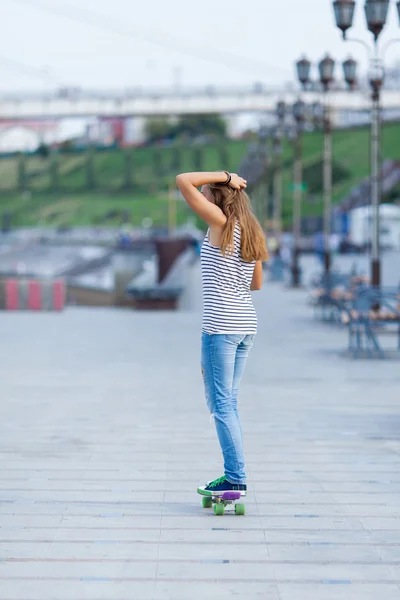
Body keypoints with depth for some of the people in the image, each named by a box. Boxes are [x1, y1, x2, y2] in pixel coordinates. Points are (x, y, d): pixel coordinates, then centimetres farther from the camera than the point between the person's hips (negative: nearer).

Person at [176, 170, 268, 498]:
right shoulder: (251, 231, 13)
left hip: (221, 323, -8)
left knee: (220, 403, -2)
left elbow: (183, 181, -13)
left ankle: (236, 477, -2)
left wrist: (224, 176, -4)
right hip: (246, 322, 8)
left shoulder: (221, 221, -9)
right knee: (228, 401, 14)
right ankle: (234, 475, 15)